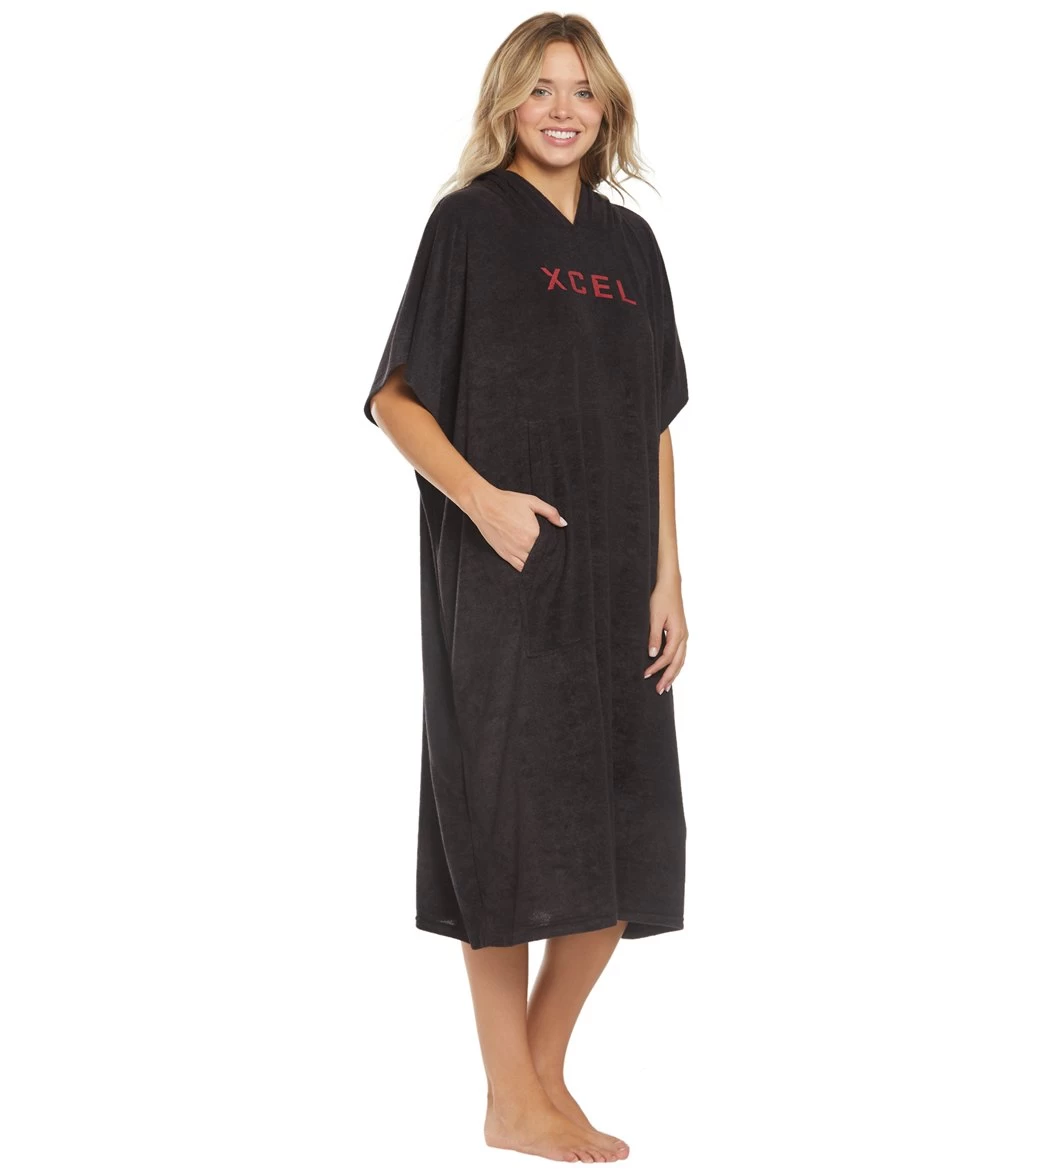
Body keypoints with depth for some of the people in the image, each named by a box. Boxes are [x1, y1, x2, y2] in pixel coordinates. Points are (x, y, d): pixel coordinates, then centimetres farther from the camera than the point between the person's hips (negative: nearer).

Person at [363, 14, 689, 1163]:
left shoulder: (629, 243, 14)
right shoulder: (469, 222, 0)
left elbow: (655, 428, 14)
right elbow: (395, 398, -3)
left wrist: (667, 579, 6)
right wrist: (481, 497, -18)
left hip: (614, 584, 6)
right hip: (503, 577, -5)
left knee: (624, 840, 6)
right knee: (517, 823, -2)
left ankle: (546, 1072, 22)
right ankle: (511, 1101, 11)